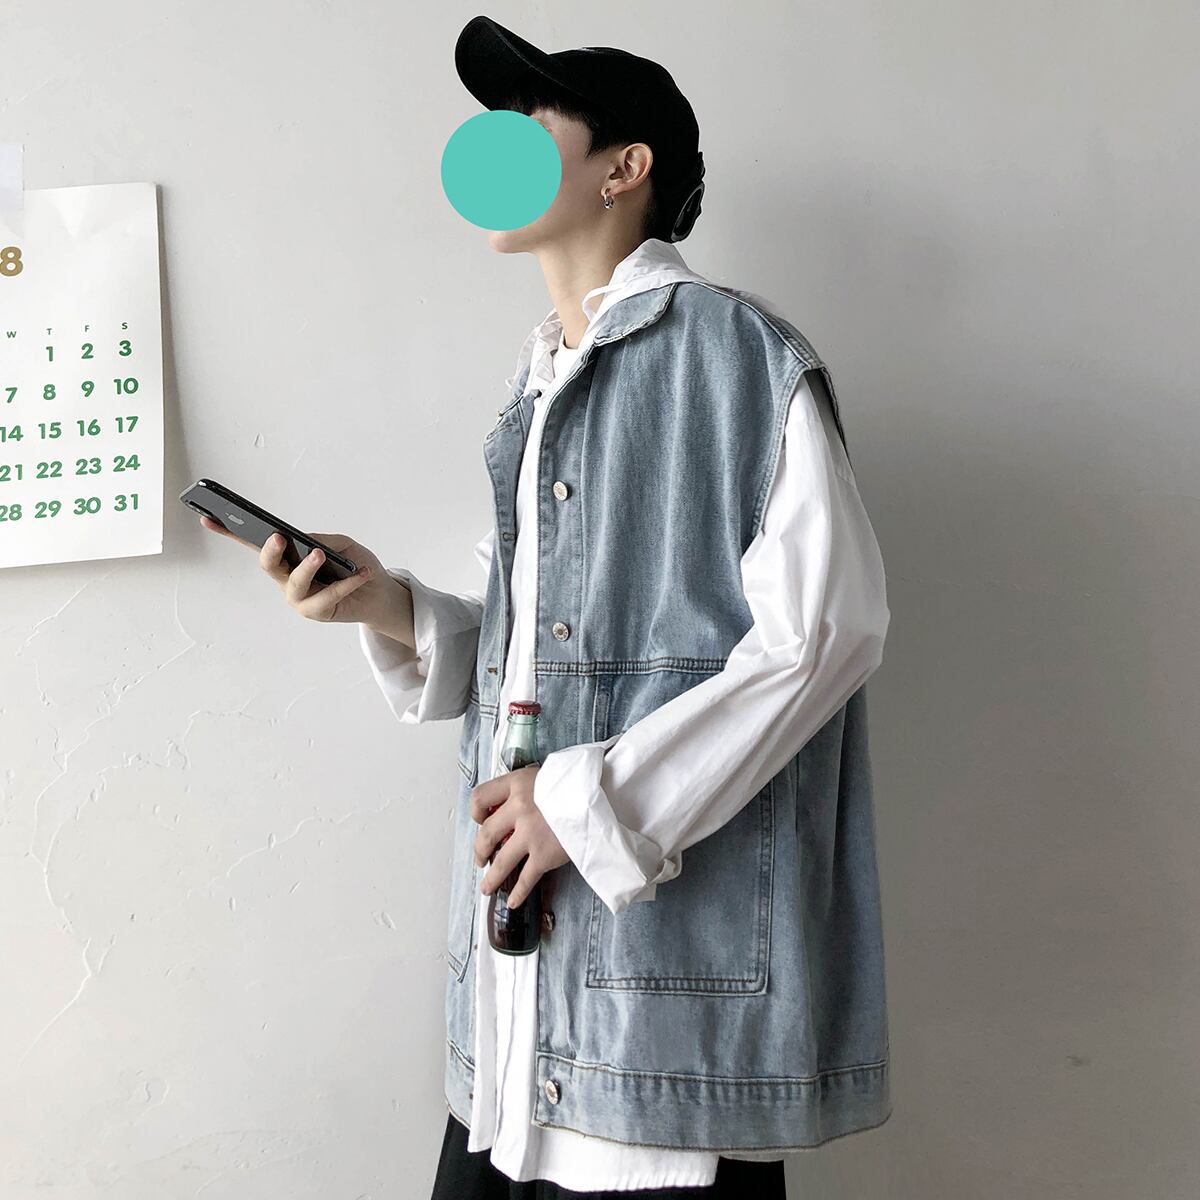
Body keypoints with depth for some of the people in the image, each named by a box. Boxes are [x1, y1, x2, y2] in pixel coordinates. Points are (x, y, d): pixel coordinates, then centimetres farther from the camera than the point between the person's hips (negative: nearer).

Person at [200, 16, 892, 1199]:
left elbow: (828, 625, -15)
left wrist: (594, 800, -17)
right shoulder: (533, 393, 17)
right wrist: (394, 609, 1)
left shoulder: (738, 353, -7)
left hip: (677, 911, -7)